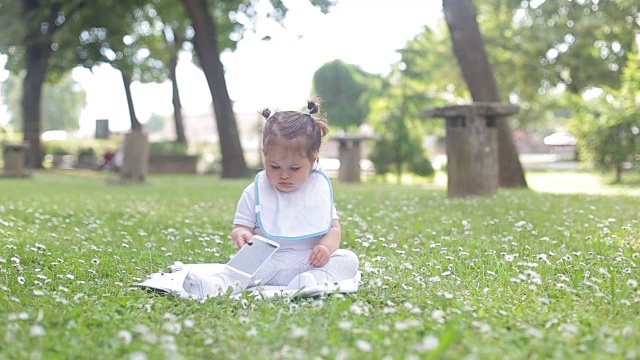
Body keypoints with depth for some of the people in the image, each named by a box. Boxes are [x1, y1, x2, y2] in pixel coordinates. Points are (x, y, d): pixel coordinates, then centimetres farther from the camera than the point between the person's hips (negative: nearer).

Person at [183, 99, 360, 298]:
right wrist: (241, 234, -23)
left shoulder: (320, 190, 5)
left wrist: (326, 247, -17)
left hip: (309, 260, 1)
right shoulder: (255, 192, 3)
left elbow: (334, 228, 6)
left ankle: (317, 278, -44)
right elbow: (241, 226, 3)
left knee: (349, 259, -21)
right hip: (269, 261, -1)